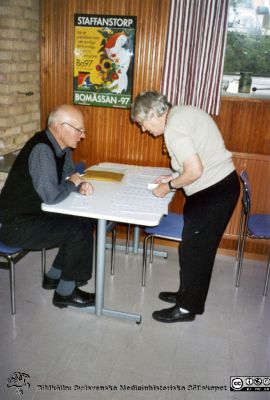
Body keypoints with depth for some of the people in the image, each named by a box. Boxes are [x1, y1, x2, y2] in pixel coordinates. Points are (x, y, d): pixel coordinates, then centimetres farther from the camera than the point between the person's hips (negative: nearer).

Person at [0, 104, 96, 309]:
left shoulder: (62, 146, 2)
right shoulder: (41, 149, -26)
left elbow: (70, 174, 15)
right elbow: (52, 196, -30)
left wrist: (81, 185, -8)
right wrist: (72, 184, -10)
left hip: (37, 213, 9)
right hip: (17, 224, -9)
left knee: (86, 221, 7)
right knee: (80, 232, -15)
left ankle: (55, 275, 20)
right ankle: (66, 292, 4)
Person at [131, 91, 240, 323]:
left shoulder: (173, 128, -20)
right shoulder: (183, 112, 10)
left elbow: (195, 171, -26)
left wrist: (169, 186, -10)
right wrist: (173, 178, 12)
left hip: (213, 192, -10)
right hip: (222, 183, 10)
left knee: (193, 250, 3)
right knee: (200, 248, 19)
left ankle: (187, 308, 19)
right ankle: (188, 294, 35)